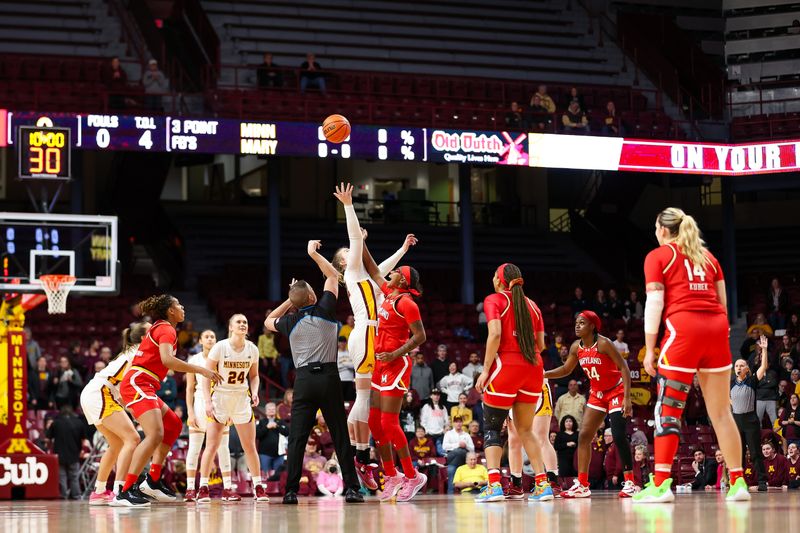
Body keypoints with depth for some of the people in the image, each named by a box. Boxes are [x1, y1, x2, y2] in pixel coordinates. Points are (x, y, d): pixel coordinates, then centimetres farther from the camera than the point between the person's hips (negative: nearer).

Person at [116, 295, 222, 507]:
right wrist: (200, 370, -22)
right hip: (137, 384, -11)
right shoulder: (166, 330, -8)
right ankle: (126, 491, -31)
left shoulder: (158, 328, 22)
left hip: (142, 386, 11)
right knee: (155, 434, -24)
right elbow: (167, 359, -25)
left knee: (174, 425, 19)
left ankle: (152, 480, 14)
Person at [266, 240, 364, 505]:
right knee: (340, 436, 2)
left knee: (297, 437, 0)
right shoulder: (324, 311, 1)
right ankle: (351, 488, 0)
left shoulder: (290, 322, 7)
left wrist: (289, 300, 28)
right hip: (328, 376, -1)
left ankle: (291, 491, -7)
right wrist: (313, 253, 21)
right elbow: (333, 276, 15)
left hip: (303, 379, 1)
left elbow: (268, 321, 31)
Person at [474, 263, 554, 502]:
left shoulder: (494, 300, 1)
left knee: (491, 427, 1)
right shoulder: (531, 305, 16)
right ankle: (543, 484, 6)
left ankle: (494, 485, -15)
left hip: (506, 366, -5)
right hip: (534, 367, 5)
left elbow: (495, 334, -13)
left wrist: (486, 370, -12)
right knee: (525, 429, 15)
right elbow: (540, 344, 13)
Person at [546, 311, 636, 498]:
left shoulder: (604, 343, -20)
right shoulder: (576, 347, 0)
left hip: (616, 391, -7)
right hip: (597, 394, 7)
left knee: (619, 436, -16)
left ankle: (630, 483, -9)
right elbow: (566, 369, 14)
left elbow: (624, 368, -20)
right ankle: (582, 485, 3)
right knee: (584, 436, 0)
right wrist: (544, 374, -1)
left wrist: (627, 397, -27)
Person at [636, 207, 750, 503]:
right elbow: (723, 300, 19)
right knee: (721, 410, 8)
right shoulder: (707, 256, 22)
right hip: (716, 325, 5)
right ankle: (737, 482, 5)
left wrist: (649, 349, -1)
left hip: (683, 327, -5)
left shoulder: (658, 257, 7)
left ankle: (660, 484, -13)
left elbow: (654, 303, -1)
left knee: (667, 408, -5)